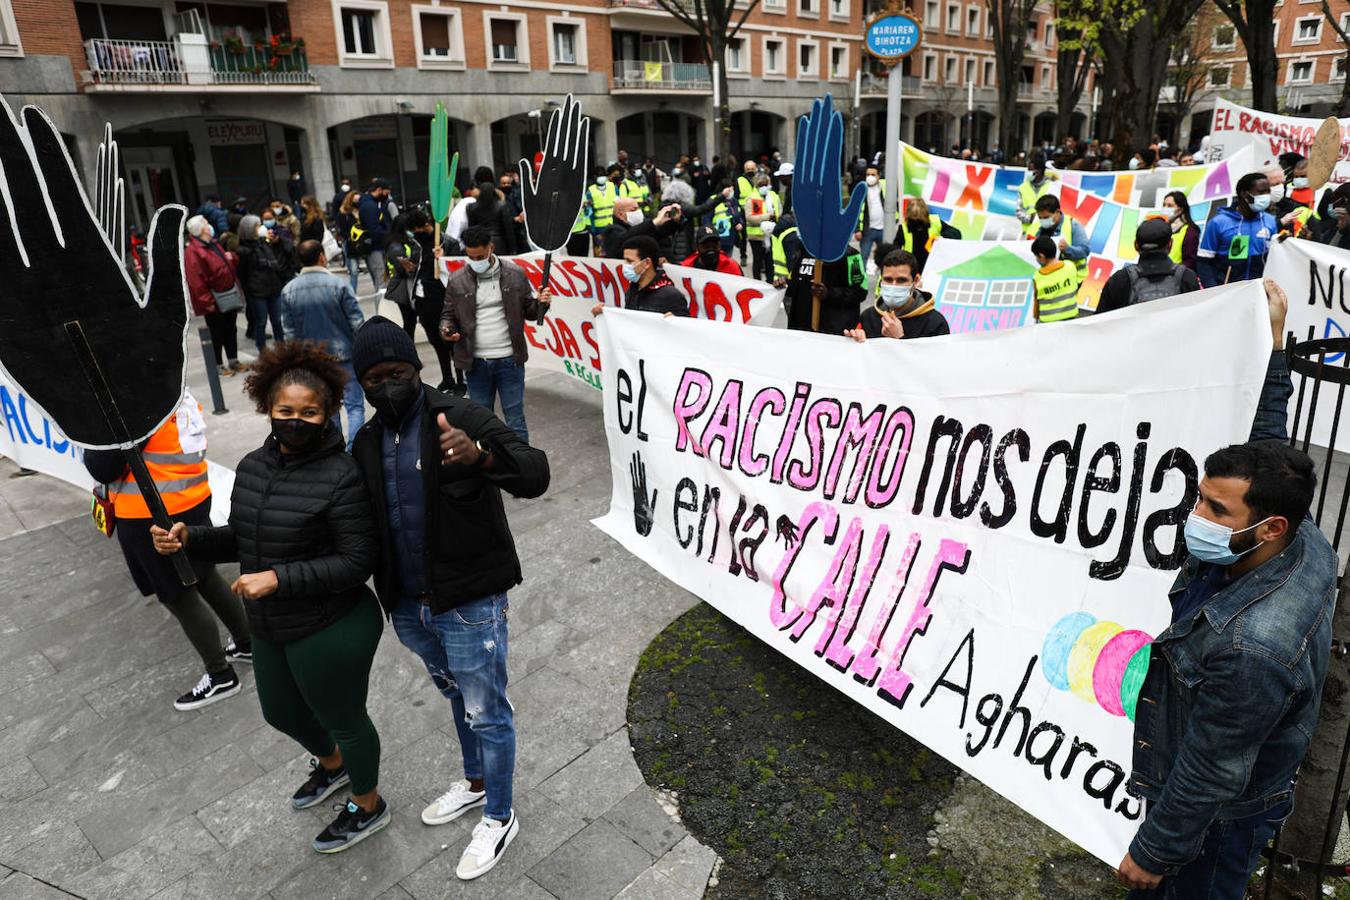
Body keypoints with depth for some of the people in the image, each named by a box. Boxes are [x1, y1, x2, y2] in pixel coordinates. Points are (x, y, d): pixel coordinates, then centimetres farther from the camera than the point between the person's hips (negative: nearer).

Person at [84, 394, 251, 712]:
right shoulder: (179, 393, 0)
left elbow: (102, 468, -19)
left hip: (151, 517, -8)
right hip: (194, 502, 8)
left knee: (178, 597, 7)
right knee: (206, 579, 23)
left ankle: (220, 676, 19)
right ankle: (246, 644, 38)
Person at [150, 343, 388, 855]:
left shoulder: (340, 477, -24)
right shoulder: (253, 466, 0)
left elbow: (358, 562, -23)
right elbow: (241, 539, 11)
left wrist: (278, 578, -27)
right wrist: (190, 538, -7)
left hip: (331, 633, -8)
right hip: (271, 630, 8)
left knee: (342, 718, 14)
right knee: (281, 714, 28)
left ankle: (368, 805, 42)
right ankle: (332, 764, 59)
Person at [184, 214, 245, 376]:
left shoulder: (213, 245, 12)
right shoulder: (192, 252, -17)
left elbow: (230, 266, 23)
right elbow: (196, 281, -22)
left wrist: (231, 258, 0)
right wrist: (208, 302, -23)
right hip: (214, 302, -8)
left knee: (231, 330, 17)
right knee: (217, 335, 3)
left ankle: (233, 360, 30)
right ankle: (218, 365, 15)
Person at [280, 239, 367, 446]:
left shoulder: (288, 290, -1)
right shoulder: (338, 285, -13)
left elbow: (289, 330, 4)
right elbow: (357, 323, -11)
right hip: (344, 355, -4)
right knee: (355, 405, 2)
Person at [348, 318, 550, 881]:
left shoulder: (460, 417, -17)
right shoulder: (368, 443, 3)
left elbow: (536, 474, -29)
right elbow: (364, 523, 13)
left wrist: (480, 454, -48)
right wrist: (385, 594, 5)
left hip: (470, 603, -6)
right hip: (408, 606, 7)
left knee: (486, 712, 9)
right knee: (456, 696, 27)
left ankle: (499, 819, 30)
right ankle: (475, 783, 50)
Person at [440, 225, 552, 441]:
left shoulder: (515, 274, 0)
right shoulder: (457, 281, 2)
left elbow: (528, 311, 6)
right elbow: (448, 314, 10)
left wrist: (541, 303, -15)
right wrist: (447, 330, -12)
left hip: (510, 360, -2)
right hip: (476, 363, 2)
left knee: (516, 421, 5)